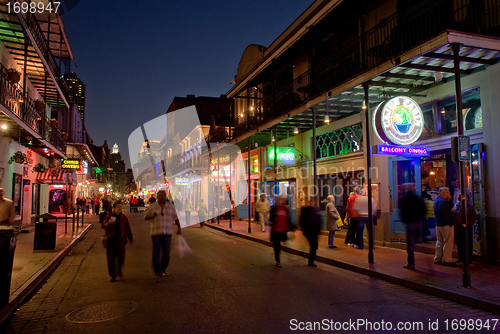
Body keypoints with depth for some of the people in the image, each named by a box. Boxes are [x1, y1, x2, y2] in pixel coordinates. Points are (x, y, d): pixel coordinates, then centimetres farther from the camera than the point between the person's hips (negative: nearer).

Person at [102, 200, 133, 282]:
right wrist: (108, 223, -20)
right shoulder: (109, 216, 1)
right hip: (111, 240, -1)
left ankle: (119, 269, 30)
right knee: (111, 259, 2)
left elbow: (128, 229, 11)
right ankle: (113, 276, 14)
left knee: (121, 257, -1)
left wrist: (131, 239, 12)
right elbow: (103, 226, 2)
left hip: (121, 240, 1)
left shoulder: (123, 217, 6)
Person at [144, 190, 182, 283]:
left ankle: (163, 269, 32)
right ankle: (157, 274, 2)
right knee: (156, 254, -7)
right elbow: (145, 217, 5)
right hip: (156, 233, -1)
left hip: (167, 233, 1)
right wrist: (153, 216, -15)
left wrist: (179, 228, 5)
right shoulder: (152, 206, 3)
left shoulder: (171, 206, 6)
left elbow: (176, 218, 12)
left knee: (166, 254, 6)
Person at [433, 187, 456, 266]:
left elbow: (447, 209, 17)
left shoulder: (437, 200, 13)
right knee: (448, 243, -2)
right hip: (446, 225, -10)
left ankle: (437, 259, 22)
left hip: (438, 225, 10)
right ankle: (447, 260, 2)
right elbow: (446, 215, -21)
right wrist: (450, 223, -12)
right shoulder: (442, 202, -20)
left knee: (439, 242, 15)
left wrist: (448, 200, 7)